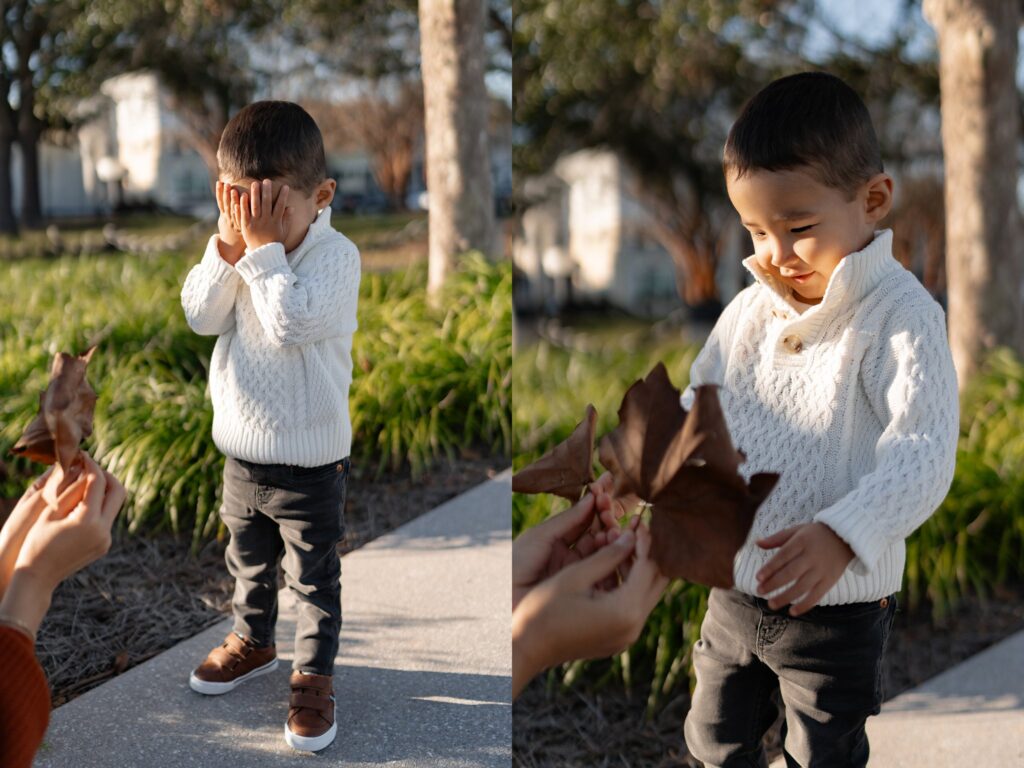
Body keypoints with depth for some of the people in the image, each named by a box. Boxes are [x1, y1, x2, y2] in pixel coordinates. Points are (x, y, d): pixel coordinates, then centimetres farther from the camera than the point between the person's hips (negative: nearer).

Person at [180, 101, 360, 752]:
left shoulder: (336, 255, -19)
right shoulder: (239, 246, -2)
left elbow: (291, 322, -33)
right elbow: (201, 315, -11)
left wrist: (263, 246, -31)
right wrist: (230, 245, -22)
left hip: (311, 464, -5)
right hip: (241, 452, 6)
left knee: (315, 578, 11)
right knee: (248, 562, 26)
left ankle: (314, 673, 29)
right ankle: (253, 640, 48)